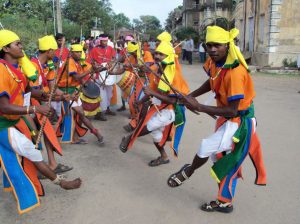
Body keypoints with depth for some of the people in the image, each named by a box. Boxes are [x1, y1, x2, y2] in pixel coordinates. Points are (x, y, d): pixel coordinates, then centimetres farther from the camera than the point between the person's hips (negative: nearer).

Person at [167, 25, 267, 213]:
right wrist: (192, 95, -2)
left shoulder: (235, 72, -32)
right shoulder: (214, 61, -8)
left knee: (205, 148, -14)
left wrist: (199, 107, -30)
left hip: (240, 121, -9)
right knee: (223, 159, 18)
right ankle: (225, 203, 36)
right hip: (227, 117, 9)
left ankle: (188, 171, 21)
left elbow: (233, 110, -31)